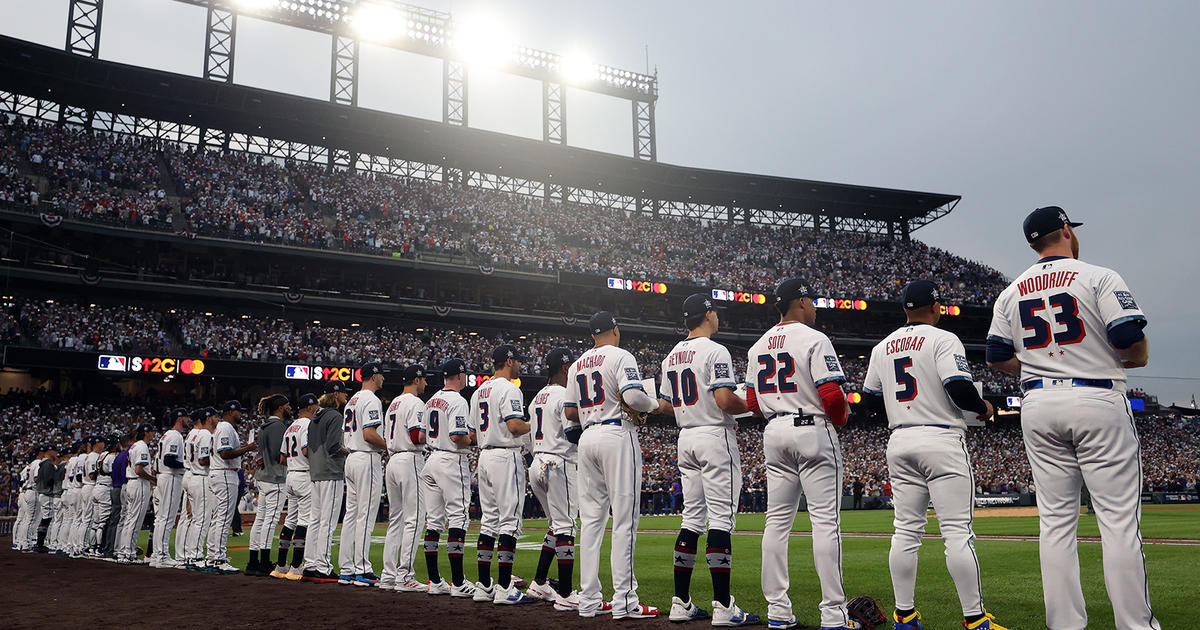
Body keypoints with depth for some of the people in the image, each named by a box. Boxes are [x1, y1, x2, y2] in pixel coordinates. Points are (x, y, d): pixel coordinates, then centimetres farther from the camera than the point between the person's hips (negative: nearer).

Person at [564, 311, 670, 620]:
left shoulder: (577, 365, 17)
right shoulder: (621, 356, -4)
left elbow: (570, 412, 15)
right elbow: (633, 396, -19)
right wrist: (657, 406, 0)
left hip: (587, 438, 7)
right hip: (617, 435, -7)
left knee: (590, 518, 8)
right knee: (624, 518, -6)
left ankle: (589, 600, 10)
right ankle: (624, 601, -8)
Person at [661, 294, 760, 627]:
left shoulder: (671, 356, 15)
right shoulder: (715, 351, -11)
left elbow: (667, 405, 18)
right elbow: (725, 399, -20)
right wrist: (754, 407, -3)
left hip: (686, 438, 8)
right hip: (715, 437, -8)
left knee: (692, 518, 10)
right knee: (720, 518, -7)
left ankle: (681, 603, 12)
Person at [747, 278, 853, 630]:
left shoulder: (759, 346, 12)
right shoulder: (814, 340, -9)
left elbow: (753, 403, 12)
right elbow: (832, 396, -17)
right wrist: (841, 416, 3)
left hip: (774, 432, 7)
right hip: (813, 432, -7)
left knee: (777, 521, 8)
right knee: (825, 520, -4)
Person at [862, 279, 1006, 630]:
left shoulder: (882, 348, 12)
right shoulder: (943, 339, -7)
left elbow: (871, 398, 15)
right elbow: (960, 388, -18)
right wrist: (983, 408, 2)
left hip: (900, 442, 6)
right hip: (942, 442, -6)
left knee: (906, 530, 8)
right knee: (958, 531, -3)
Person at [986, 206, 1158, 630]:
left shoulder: (1011, 293, 10)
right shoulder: (1099, 277, -4)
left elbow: (996, 359, 9)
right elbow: (1132, 343, -12)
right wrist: (1138, 358, 10)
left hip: (1038, 407, 4)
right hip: (1098, 402, -4)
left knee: (1056, 519, 7)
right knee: (1119, 517, 0)